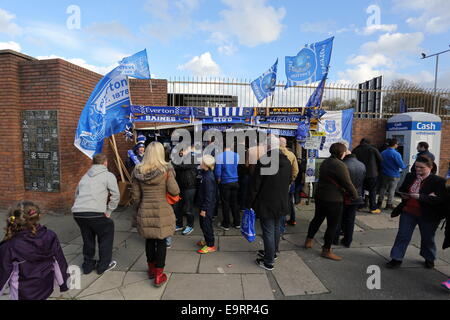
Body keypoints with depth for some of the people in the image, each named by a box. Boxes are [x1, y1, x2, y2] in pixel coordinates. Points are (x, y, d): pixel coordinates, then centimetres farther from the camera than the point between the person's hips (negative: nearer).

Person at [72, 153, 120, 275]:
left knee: (88, 237, 28)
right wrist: (108, 212, 12)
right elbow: (115, 196, 1)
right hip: (94, 213, -6)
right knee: (107, 233, 18)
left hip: (77, 212, 6)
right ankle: (104, 265, 24)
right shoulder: (108, 175, 6)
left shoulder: (85, 176, 25)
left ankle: (88, 264, 39)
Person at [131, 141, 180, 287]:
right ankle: (159, 276, 19)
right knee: (161, 241, 10)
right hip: (162, 211, -3)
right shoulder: (166, 169, -12)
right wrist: (171, 178, 5)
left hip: (145, 211, 3)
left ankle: (151, 269, 38)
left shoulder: (137, 171, -1)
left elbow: (135, 195, 3)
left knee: (149, 240, 19)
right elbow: (174, 191, -13)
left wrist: (138, 209, 17)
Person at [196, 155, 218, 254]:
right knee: (203, 224, 21)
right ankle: (207, 241, 37)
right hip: (205, 205, 10)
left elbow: (208, 195, -24)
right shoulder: (206, 174, 6)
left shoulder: (208, 178, -24)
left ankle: (210, 246, 15)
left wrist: (204, 209, -20)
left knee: (206, 225, 2)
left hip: (207, 207, -10)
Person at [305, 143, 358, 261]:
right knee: (332, 225, 5)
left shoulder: (325, 162, 8)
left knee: (317, 219, 21)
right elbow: (348, 183, -16)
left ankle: (308, 241, 33)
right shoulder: (339, 165, -18)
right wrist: (355, 196, 0)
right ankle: (326, 250, 17)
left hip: (320, 196, 9)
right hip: (333, 200, -8)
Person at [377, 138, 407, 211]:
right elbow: (401, 165, -15)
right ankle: (389, 205, 12)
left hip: (384, 174, 5)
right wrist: (405, 166, 6)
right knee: (391, 190, 6)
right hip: (394, 175, -5)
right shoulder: (396, 154, -17)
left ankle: (379, 203, 16)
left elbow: (380, 163, 8)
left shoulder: (383, 153, -1)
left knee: (383, 188, 13)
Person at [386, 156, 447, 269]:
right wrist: (404, 195, -9)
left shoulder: (439, 181, -12)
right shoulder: (410, 176, 2)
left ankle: (429, 258, 43)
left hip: (427, 215, -3)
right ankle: (397, 259, 14)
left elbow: (440, 199, -19)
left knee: (427, 238, 19)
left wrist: (420, 197, -28)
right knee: (402, 236, 5)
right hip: (408, 212, 3)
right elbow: (401, 189, 13)